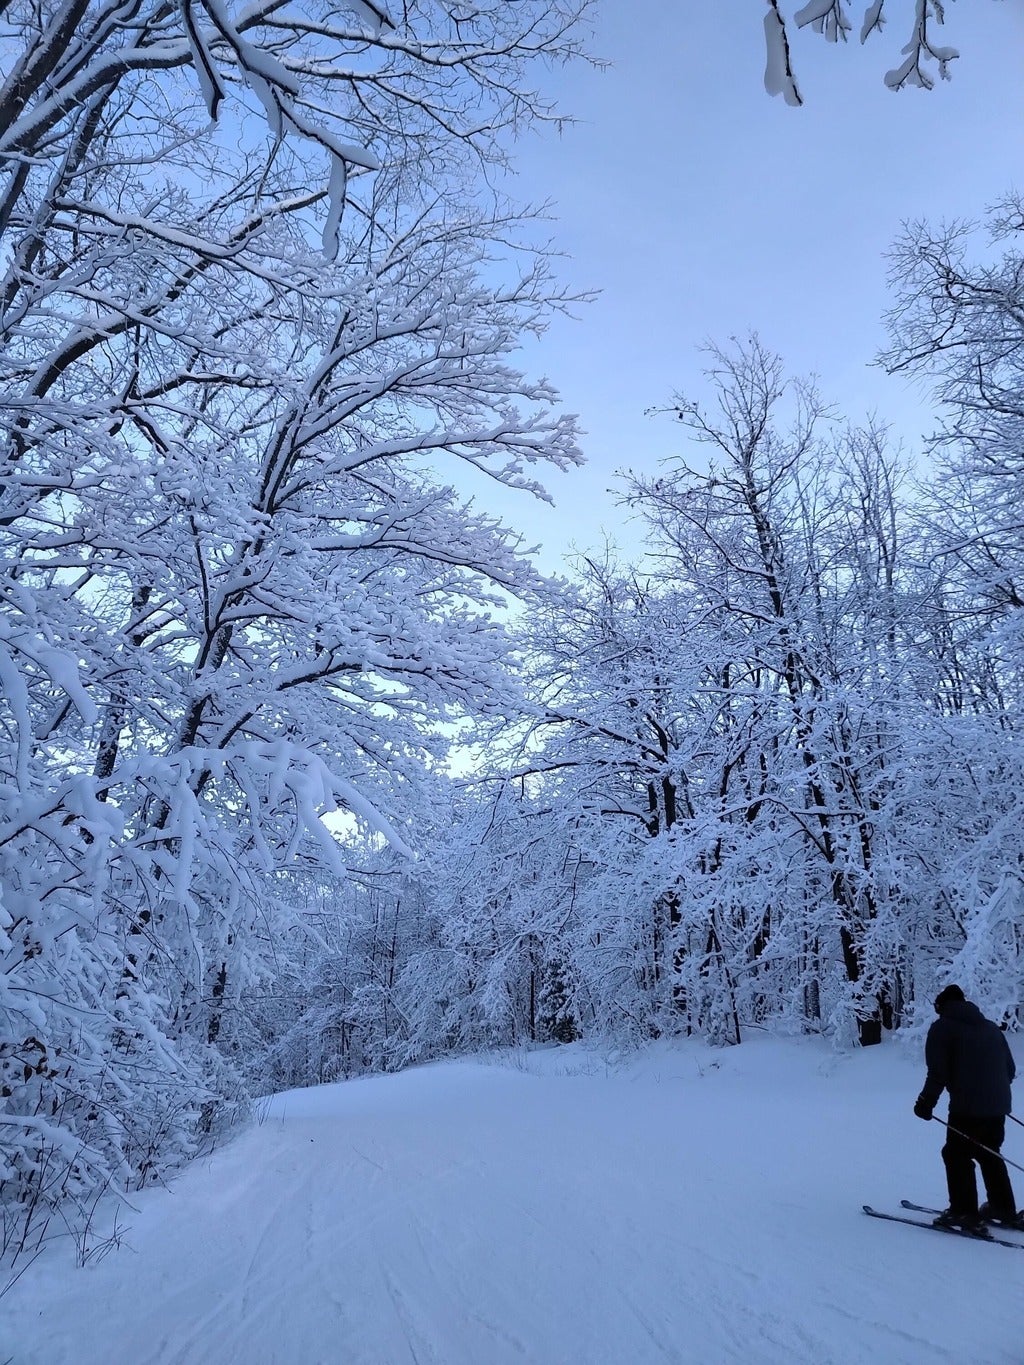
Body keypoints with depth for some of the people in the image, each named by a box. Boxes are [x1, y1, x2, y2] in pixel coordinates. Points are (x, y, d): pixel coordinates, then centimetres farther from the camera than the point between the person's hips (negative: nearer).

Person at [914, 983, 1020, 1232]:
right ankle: (1003, 1208, 29)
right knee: (990, 1154, 23)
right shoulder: (991, 1027, 15)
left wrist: (926, 1102, -2)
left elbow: (938, 1072, -11)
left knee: (957, 1155, 4)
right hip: (998, 1105, 7)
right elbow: (1010, 1069, 18)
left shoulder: (942, 1027, -3)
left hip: (967, 1107, -7)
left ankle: (964, 1213, 5)